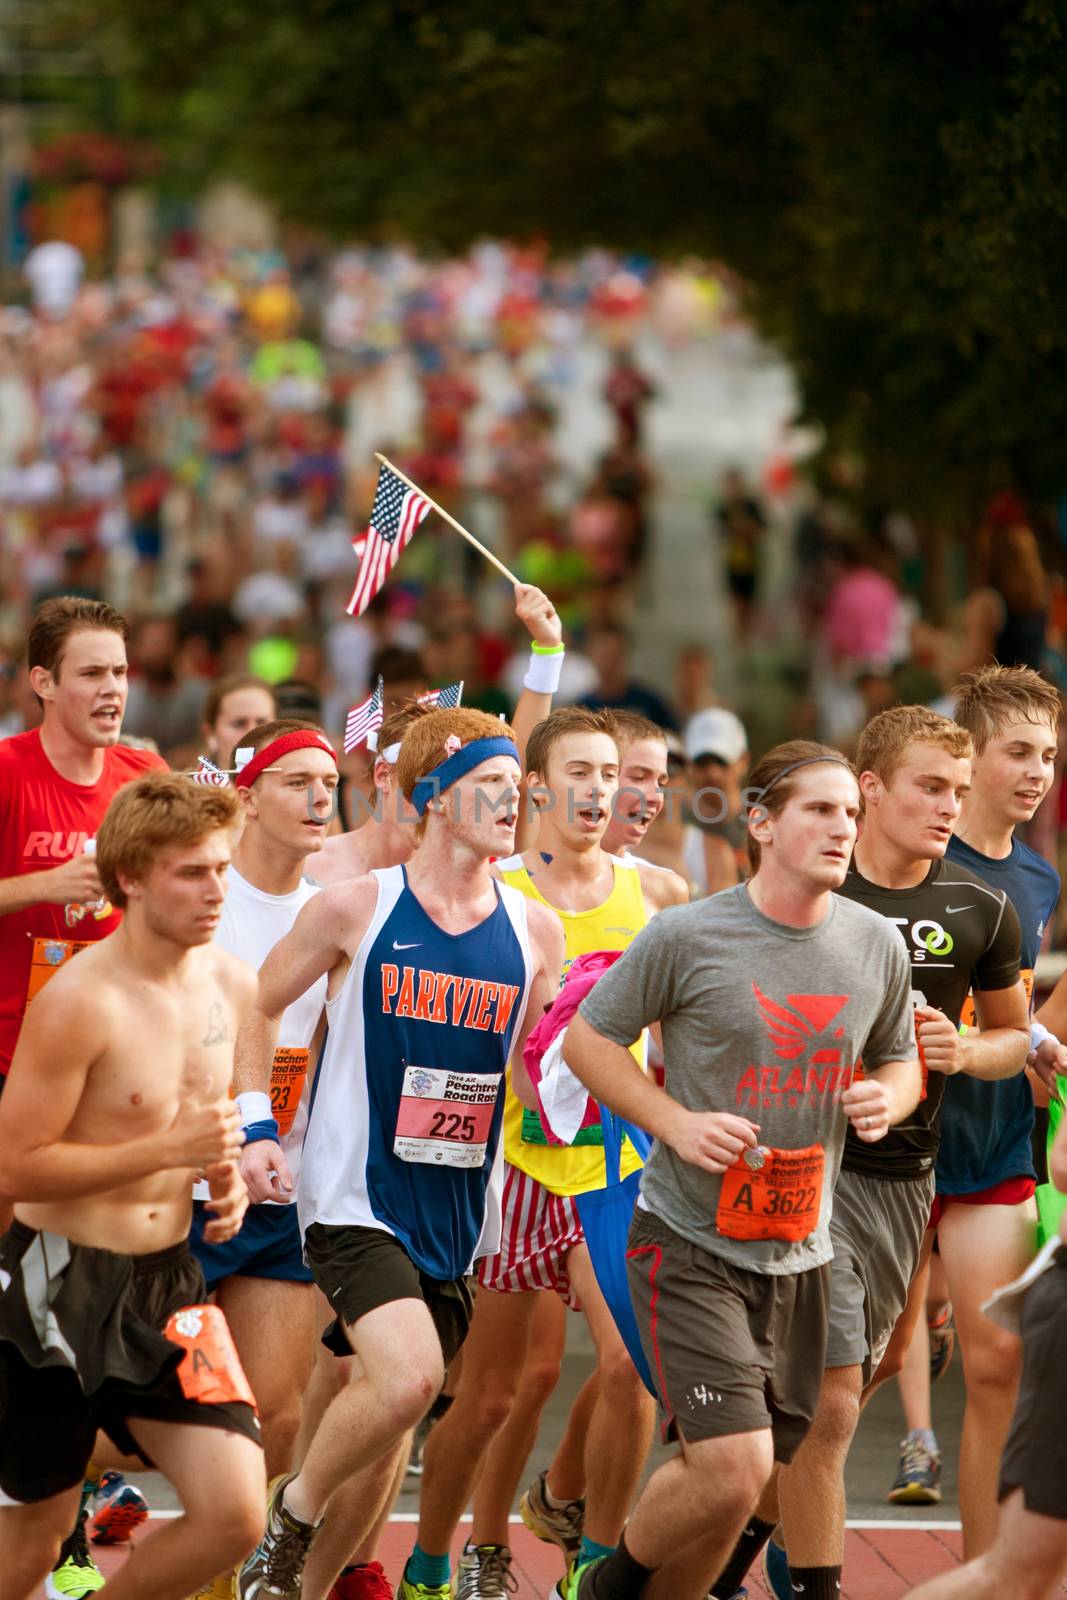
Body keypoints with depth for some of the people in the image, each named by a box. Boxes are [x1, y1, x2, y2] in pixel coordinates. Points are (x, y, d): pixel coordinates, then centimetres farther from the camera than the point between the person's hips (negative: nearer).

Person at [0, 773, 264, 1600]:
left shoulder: (233, 985, 3)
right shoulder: (81, 1001, -18)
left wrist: (228, 1175, 1)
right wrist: (169, 1150, -22)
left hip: (168, 1280, 6)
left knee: (235, 1515, -6)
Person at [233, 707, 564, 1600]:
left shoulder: (535, 932, 5)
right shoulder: (358, 908, -4)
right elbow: (257, 1006, 6)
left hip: (458, 1208, 5)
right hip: (356, 1194, -5)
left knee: (390, 1426, 9)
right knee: (408, 1376, -25)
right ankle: (293, 1516, 0)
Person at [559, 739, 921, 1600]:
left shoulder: (878, 946, 3)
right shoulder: (688, 936, -10)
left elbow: (899, 1060, 19)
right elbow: (589, 1037, 0)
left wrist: (887, 1097, -6)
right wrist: (674, 1121, -14)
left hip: (801, 1251, 5)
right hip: (691, 1241, -5)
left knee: (741, 1480, 10)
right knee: (732, 1470, -16)